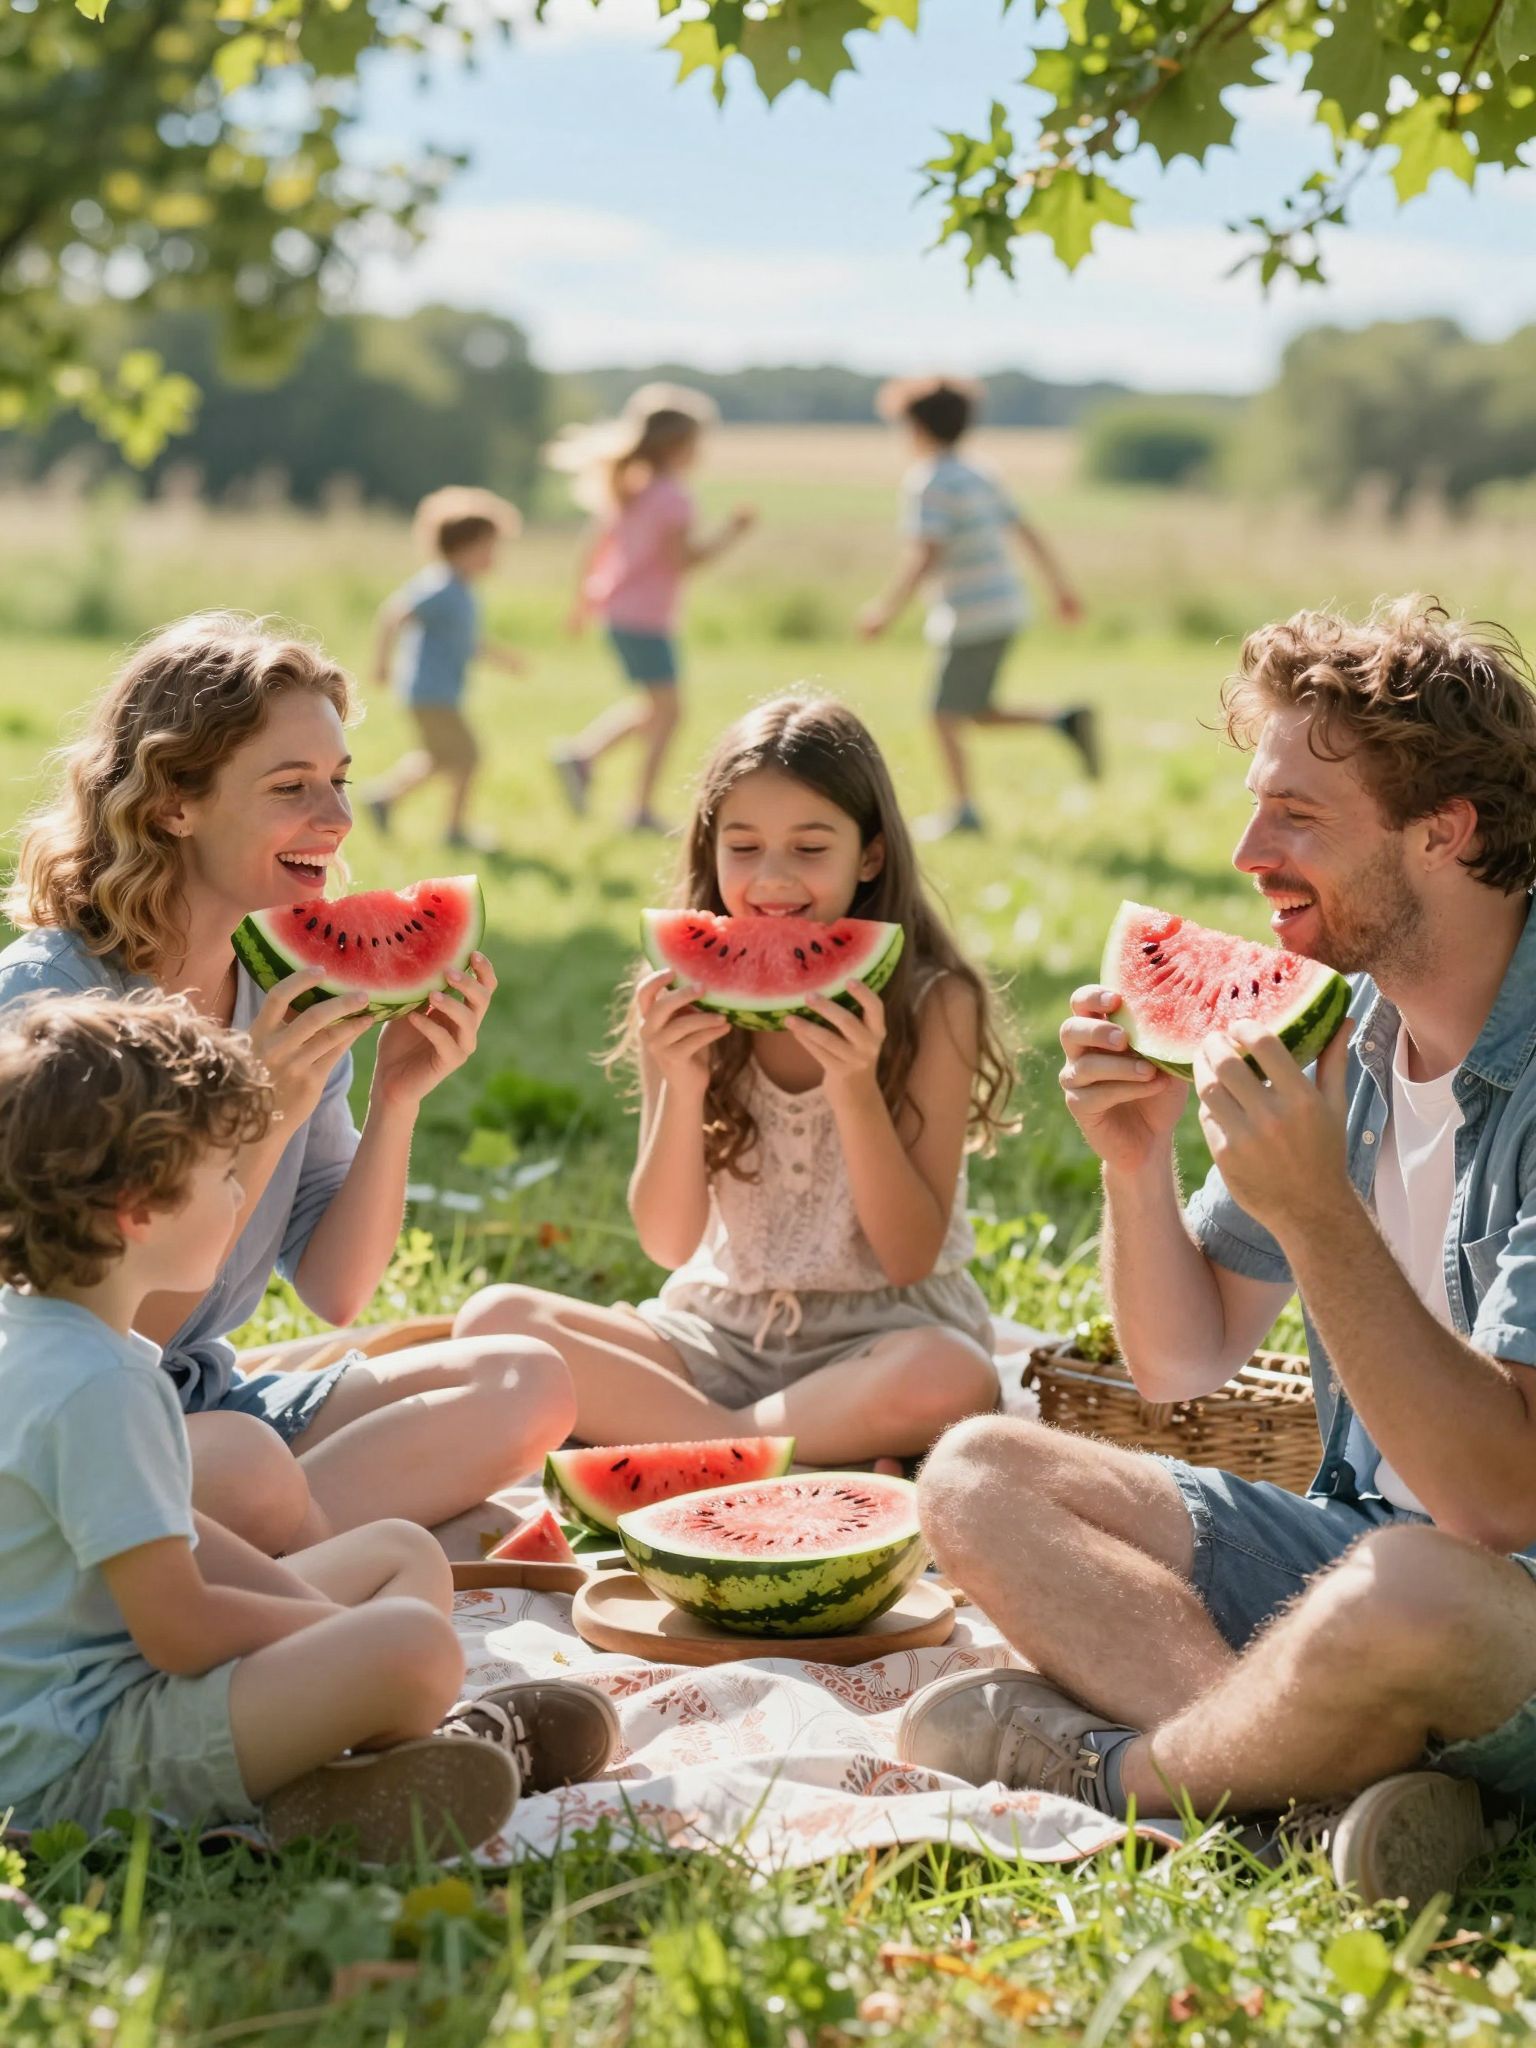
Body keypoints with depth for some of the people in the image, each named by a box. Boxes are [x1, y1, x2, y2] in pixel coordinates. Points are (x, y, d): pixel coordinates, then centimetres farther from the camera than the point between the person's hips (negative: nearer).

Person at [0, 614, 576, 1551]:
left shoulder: (290, 989, 2)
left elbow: (335, 1293, 3)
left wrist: (396, 1102, -11)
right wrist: (263, 1122, -28)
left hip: (211, 1396, 8)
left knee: (527, 1384, -10)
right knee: (245, 1466, -39)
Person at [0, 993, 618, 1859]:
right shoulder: (98, 1387, -24)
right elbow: (179, 1629, -24)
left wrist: (316, 1613, 3)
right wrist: (350, 1626, -10)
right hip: (76, 1766, -11)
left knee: (405, 1552, 19)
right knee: (413, 1644, -30)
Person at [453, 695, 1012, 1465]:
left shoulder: (932, 1002, -8)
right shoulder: (689, 999, -1)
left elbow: (912, 1256, -11)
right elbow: (669, 1244, -3)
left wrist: (855, 1087, -25)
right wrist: (680, 1089, -20)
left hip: (876, 1337, -3)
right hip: (721, 1330, 3)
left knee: (952, 1379, -38)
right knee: (497, 1317, -20)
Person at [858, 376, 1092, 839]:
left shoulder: (929, 483, -13)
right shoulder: (980, 478, 12)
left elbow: (925, 556, -23)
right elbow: (1028, 533, 16)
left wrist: (888, 610, -20)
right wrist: (1061, 587, 24)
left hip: (972, 619, -9)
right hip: (1004, 608, 9)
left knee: (946, 717, 2)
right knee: (976, 711, 17)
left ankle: (964, 810, 5)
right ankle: (1065, 720, 2)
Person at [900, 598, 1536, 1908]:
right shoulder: (1342, 1031, 4)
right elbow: (1184, 1366, 11)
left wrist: (1311, 1208, -32)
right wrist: (1138, 1161, -7)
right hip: (1366, 1546, 8)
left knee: (1406, 1598, -41)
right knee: (979, 1478, -1)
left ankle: (1118, 1771, -8)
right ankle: (1333, 1779, -19)